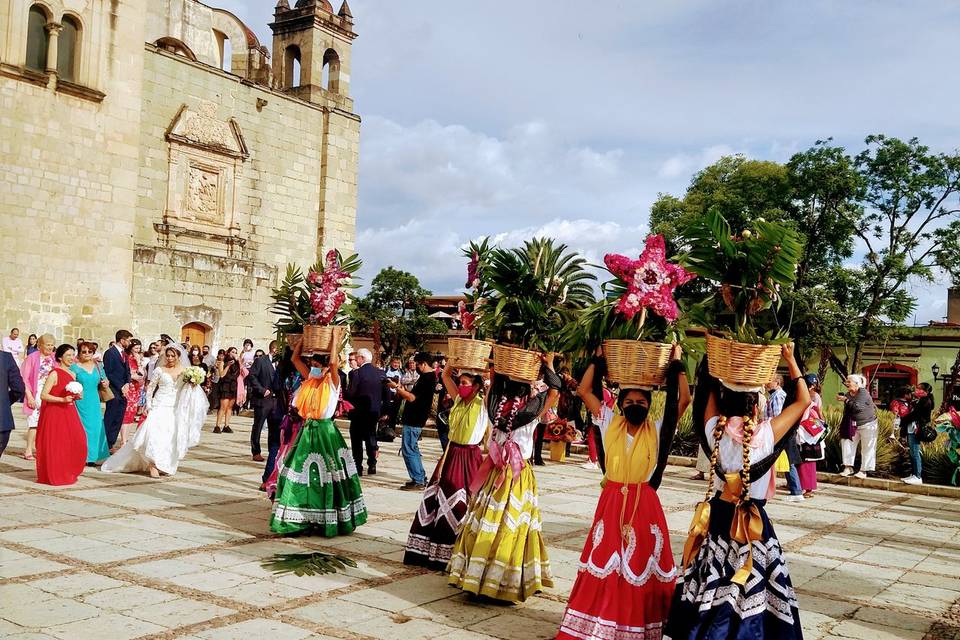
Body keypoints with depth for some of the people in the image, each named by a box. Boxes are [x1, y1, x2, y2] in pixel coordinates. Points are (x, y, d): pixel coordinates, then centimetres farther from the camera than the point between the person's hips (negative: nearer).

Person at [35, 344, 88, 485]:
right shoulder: (54, 374, -10)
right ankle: (53, 475, 11)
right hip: (54, 414, -7)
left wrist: (76, 397, 3)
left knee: (76, 442, 3)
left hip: (69, 414, 7)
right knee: (54, 444, -2)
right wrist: (63, 399, -23)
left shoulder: (72, 374, 12)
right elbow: (43, 395, -15)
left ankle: (69, 474, 17)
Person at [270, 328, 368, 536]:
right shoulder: (310, 379, 9)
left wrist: (336, 339, -15)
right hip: (307, 431, 5)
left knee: (324, 477, -1)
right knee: (300, 475, 5)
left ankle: (329, 519, 8)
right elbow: (295, 358, 7)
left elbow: (333, 362, -25)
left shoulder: (333, 382, -6)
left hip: (325, 432, -5)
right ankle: (302, 517, 15)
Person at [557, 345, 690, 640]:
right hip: (612, 502, 1)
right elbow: (583, 391, 1)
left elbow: (684, 399, -8)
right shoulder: (610, 424, 3)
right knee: (606, 565, 6)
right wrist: (598, 360, -1)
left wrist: (677, 364, -7)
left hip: (644, 503, -1)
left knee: (641, 566, 5)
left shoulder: (658, 430, -1)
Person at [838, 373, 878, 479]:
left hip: (867, 425, -7)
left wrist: (845, 400, -24)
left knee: (867, 448, 1)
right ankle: (848, 467, 5)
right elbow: (847, 411, 12)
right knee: (848, 443, -1)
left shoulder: (863, 392, -18)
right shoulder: (847, 394, 3)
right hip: (853, 425, 7)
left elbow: (857, 407, -32)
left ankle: (863, 471, 6)